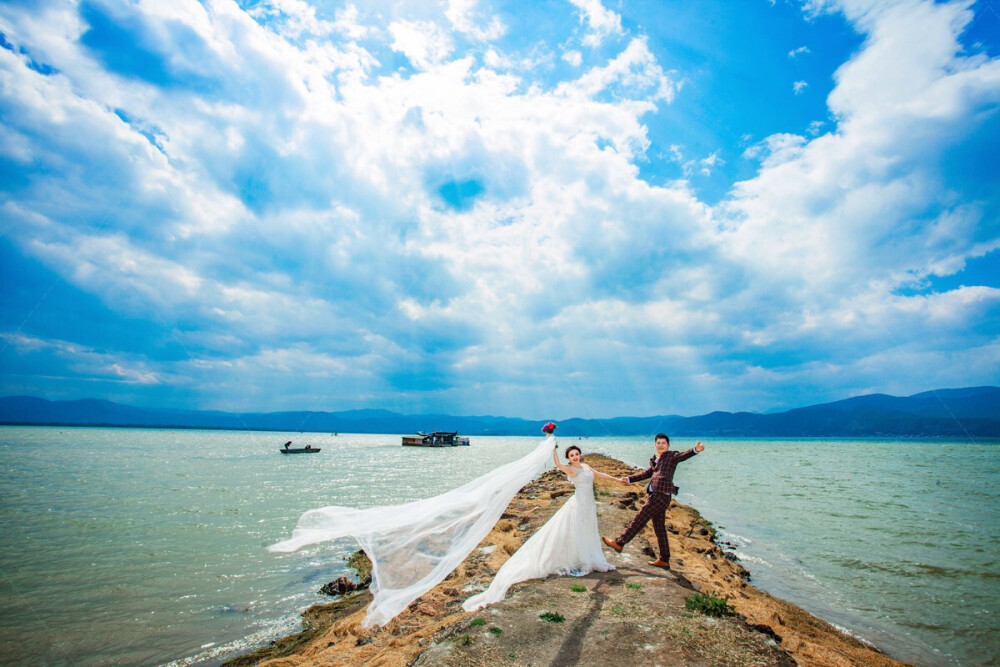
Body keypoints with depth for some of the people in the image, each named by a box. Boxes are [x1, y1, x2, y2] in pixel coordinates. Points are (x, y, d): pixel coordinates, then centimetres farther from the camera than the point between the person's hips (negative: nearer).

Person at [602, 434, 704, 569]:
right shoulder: (655, 460, 20)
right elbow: (647, 473, 27)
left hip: (661, 496, -8)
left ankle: (619, 543, 8)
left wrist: (695, 450, -42)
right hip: (657, 496, 8)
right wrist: (629, 479, 28)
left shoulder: (672, 456, -2)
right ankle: (664, 560, 21)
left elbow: (684, 455, -21)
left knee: (639, 520, -1)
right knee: (659, 528, 13)